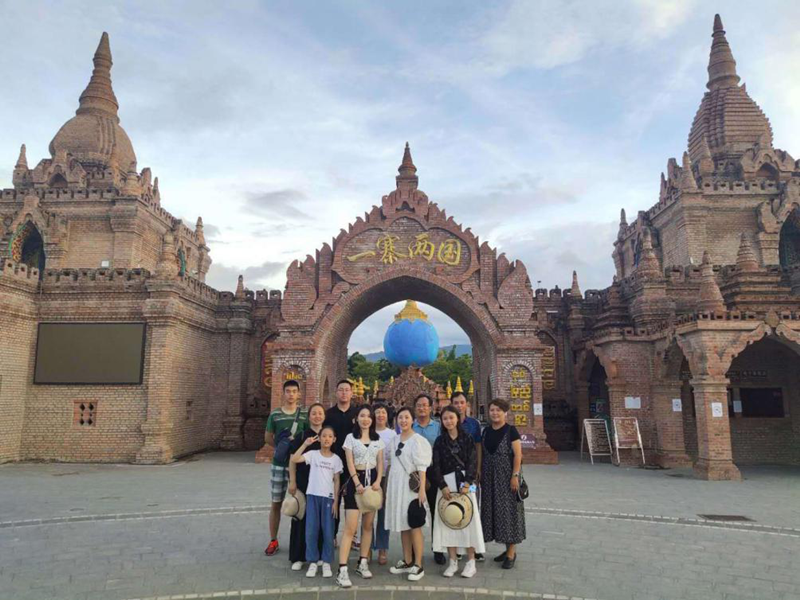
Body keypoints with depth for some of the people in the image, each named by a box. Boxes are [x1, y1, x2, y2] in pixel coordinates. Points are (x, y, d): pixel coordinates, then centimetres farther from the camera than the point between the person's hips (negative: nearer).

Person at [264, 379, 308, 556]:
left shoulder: (305, 415, 0)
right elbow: (268, 438, 9)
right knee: (276, 503, 6)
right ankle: (273, 540, 18)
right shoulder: (274, 415, 1)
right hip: (279, 463, 1)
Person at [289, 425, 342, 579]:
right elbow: (294, 459, -14)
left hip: (328, 498, 0)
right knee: (311, 531, 2)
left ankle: (326, 562, 17)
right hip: (312, 496, 0)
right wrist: (305, 444, -16)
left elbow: (336, 481, 5)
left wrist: (336, 500, -1)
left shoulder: (336, 459, 3)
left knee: (328, 531, 3)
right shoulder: (313, 454, 0)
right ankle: (312, 562, 16)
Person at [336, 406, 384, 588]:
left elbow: (380, 463, 7)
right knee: (350, 527, -10)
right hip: (355, 480, -4)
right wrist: (357, 483, -16)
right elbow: (349, 463, -6)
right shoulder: (350, 437, -1)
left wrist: (378, 481, -8)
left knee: (368, 525, 10)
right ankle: (342, 570, -10)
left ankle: (363, 563, 21)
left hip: (373, 480, 4)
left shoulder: (378, 439, 10)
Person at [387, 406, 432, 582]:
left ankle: (418, 565, 3)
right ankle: (407, 561, 23)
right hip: (396, 485, 6)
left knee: (414, 525, -3)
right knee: (403, 524, 12)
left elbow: (422, 467, -12)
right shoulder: (394, 440, 10)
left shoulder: (418, 440, -8)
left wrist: (422, 489, -18)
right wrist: (387, 486, 14)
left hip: (411, 485, -6)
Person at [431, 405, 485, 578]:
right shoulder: (439, 441, 7)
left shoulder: (467, 438, 3)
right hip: (446, 482, 2)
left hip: (465, 482, -1)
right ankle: (453, 562, 11)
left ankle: (471, 562, 8)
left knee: (468, 519, 0)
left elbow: (473, 462, -3)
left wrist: (467, 483, -15)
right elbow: (436, 466, 2)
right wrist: (443, 486, -9)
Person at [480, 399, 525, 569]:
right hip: (490, 477, 6)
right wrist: (481, 474, 10)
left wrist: (515, 475, -17)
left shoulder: (511, 431, -8)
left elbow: (518, 455, -11)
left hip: (506, 477, -5)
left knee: (508, 510, 0)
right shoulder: (486, 431, 8)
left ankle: (511, 552, 10)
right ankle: (508, 549, 23)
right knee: (495, 510, 9)